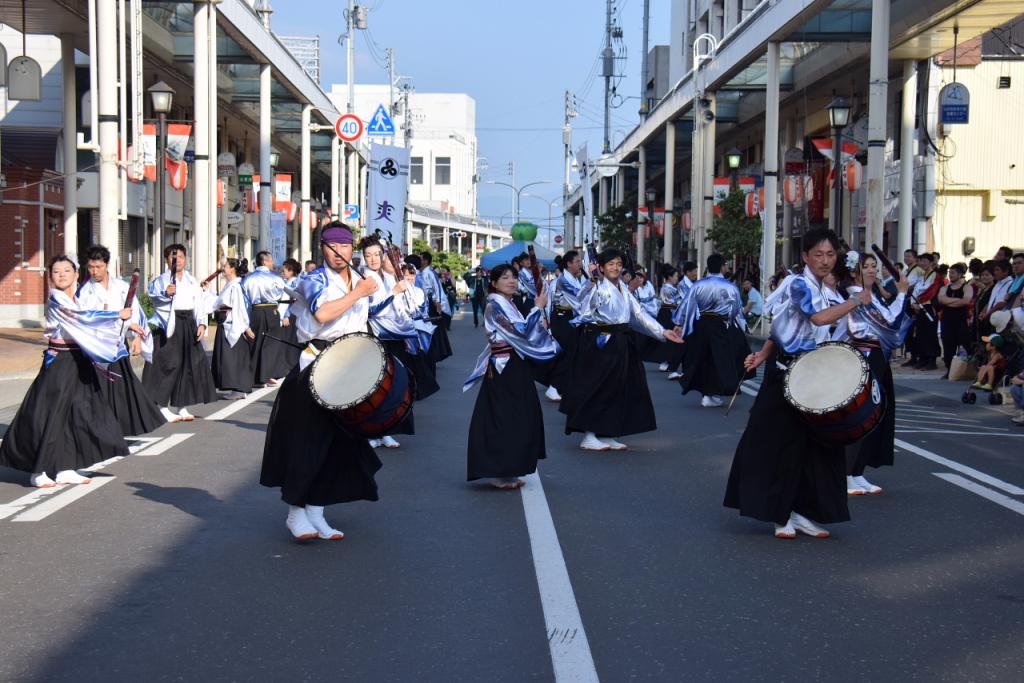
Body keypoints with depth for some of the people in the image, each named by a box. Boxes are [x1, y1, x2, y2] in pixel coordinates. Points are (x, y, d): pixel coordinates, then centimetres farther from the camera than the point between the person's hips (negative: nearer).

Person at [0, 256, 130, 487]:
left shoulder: (74, 300, 14)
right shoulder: (56, 299, -11)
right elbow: (82, 317, -20)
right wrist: (118, 315, -16)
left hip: (79, 362, 8)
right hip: (59, 362, -8)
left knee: (77, 414, 7)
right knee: (51, 414, -5)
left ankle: (65, 469, 13)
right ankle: (38, 471, 3)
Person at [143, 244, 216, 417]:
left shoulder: (192, 281, 15)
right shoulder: (161, 280, 2)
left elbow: (200, 304, 10)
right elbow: (154, 296, -16)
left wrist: (201, 324, -3)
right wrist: (166, 293, -37)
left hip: (189, 325, 5)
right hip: (168, 326, -5)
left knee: (190, 365, 5)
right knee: (165, 366, -10)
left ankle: (183, 406, 14)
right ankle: (158, 407, -6)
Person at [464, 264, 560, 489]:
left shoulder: (508, 304, 16)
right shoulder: (496, 305, -13)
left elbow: (521, 335, 19)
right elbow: (522, 332, -20)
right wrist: (538, 308, -14)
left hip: (515, 369, 10)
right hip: (504, 371, -10)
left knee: (517, 419, 11)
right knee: (503, 420, -5)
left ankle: (507, 471, 17)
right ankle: (500, 474, 1)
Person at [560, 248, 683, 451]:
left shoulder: (623, 289, 14)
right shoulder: (597, 287, -9)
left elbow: (639, 313, 15)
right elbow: (586, 308, -23)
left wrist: (663, 332, 10)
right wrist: (591, 282, -35)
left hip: (621, 342, 8)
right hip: (600, 342, -8)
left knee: (618, 389, 10)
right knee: (596, 388, -4)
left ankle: (606, 435, 19)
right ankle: (588, 437, 4)